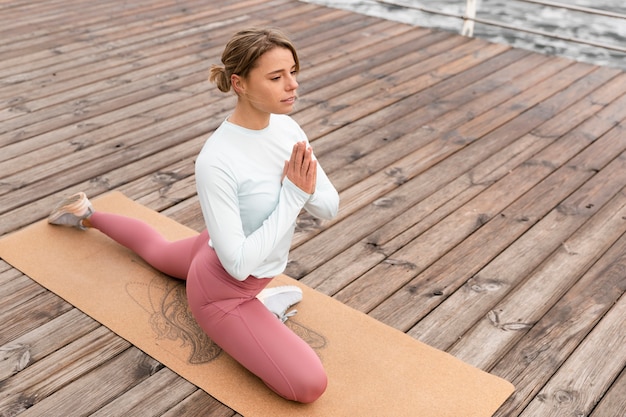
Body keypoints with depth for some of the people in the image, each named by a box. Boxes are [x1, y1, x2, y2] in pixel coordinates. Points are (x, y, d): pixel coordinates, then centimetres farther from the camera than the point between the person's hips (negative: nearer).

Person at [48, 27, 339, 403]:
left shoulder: (287, 127, -13)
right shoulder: (217, 161, -36)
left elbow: (330, 207, -7)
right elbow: (238, 264, -33)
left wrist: (303, 186, -29)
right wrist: (292, 194, -30)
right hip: (223, 289, -8)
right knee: (309, 385, -21)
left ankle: (87, 215, 55)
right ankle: (255, 310, 3)